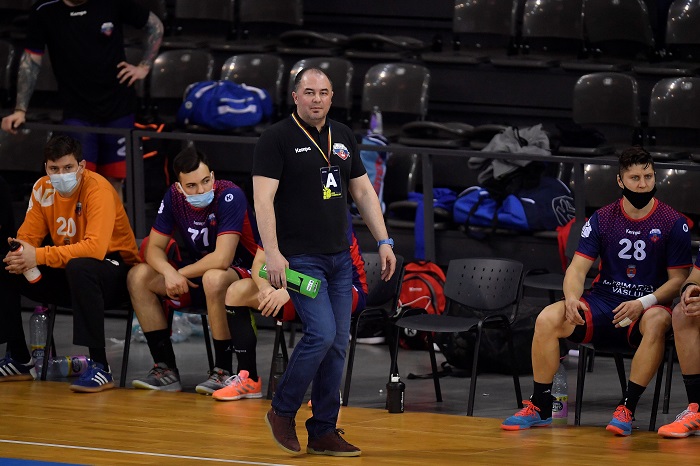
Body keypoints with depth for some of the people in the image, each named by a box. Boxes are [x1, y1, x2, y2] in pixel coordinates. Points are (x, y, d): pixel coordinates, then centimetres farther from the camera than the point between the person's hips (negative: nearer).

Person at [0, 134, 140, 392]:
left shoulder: (98, 189, -21)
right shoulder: (42, 188, 0)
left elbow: (95, 248, -34)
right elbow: (27, 236, 0)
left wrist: (39, 256, -37)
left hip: (115, 268, -7)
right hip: (67, 274, 7)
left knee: (80, 268, -40)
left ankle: (99, 366, -34)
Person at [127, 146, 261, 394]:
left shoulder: (229, 196, -25)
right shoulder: (173, 197, -6)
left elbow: (222, 259, -31)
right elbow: (154, 248, -1)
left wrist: (182, 273, -17)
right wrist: (169, 272, -23)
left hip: (245, 272, -7)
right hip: (200, 274, 7)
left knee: (213, 278, -40)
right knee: (138, 276, -8)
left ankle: (223, 370, -26)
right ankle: (166, 368, -8)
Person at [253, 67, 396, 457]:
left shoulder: (343, 137, 12)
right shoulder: (277, 139, -7)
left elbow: (363, 191, 18)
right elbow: (263, 197, -13)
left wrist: (384, 241, 9)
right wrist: (273, 254, -22)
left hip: (340, 259, 7)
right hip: (300, 259, -7)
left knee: (338, 344, 4)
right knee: (322, 334, -17)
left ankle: (324, 432, 12)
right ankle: (282, 412, 2)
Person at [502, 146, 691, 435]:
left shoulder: (674, 223, -1)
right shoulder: (602, 219, 6)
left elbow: (678, 279, -2)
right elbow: (578, 268, 4)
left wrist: (644, 303, -18)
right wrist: (572, 299, -19)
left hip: (648, 304, -3)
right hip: (603, 302, 3)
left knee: (657, 322, -40)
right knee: (547, 318, -22)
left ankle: (627, 409, -35)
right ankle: (539, 408, -11)